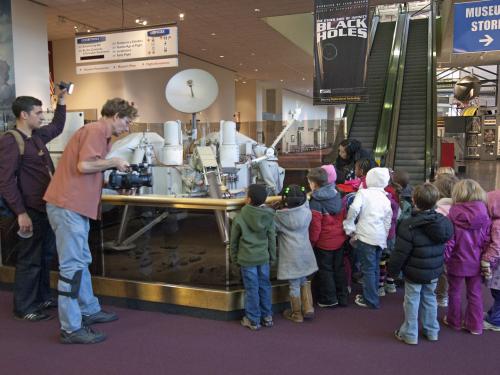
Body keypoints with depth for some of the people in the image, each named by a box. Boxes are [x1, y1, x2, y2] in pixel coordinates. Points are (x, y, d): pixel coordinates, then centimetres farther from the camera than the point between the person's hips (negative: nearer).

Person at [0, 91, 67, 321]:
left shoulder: (38, 136, 10)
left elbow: (57, 127, 32)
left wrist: (61, 102, 21)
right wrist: (21, 213, -23)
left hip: (47, 207, 9)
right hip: (31, 210, -9)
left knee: (46, 255, 17)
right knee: (30, 259, 1)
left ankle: (42, 298, 31)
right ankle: (24, 308, 14)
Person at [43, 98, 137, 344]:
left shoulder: (102, 135, 19)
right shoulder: (95, 131, -11)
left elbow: (92, 169, 14)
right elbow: (84, 166, -22)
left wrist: (113, 168, 5)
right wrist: (113, 162, -10)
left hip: (76, 206, 11)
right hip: (68, 206, -11)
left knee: (81, 261, 18)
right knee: (72, 266, -6)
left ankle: (89, 311, 31)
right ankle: (71, 328, 1)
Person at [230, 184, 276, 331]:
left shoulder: (240, 218, -14)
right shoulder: (269, 217, -8)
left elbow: (234, 240, -4)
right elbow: (272, 239, 0)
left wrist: (234, 257, 10)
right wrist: (272, 257, 13)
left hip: (247, 259, -2)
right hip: (263, 258, 3)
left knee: (252, 289, 7)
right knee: (265, 286, 16)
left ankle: (253, 320, 18)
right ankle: (267, 316, 27)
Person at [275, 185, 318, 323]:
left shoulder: (280, 217, -14)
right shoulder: (307, 213, -7)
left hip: (291, 256, -4)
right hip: (304, 253, 4)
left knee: (294, 285, 9)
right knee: (303, 281, 24)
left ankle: (297, 314, 23)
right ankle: (308, 309, 24)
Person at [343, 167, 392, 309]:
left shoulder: (363, 192, -5)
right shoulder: (385, 198, 13)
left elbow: (354, 209, -21)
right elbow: (388, 221, 16)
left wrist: (349, 226, -8)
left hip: (366, 236, -6)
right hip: (380, 238, 6)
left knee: (368, 268, 1)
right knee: (375, 267, 18)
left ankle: (371, 300, 6)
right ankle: (373, 295, 29)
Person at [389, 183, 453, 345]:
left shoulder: (409, 225, -24)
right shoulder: (443, 222, -7)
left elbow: (400, 252, -19)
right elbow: (444, 246, 8)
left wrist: (393, 269, -7)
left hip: (414, 272, -5)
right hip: (434, 271, 5)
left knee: (412, 301, 8)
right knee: (430, 298, 21)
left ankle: (409, 334, 20)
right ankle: (432, 331, 33)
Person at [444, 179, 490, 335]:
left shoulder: (454, 214, -17)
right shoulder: (484, 214, -8)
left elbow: (449, 240, -13)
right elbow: (487, 240, -2)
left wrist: (445, 257, -1)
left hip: (457, 261, -2)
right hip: (476, 262, 3)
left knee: (455, 292, 15)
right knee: (475, 293, 15)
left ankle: (454, 321, 30)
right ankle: (475, 325, 24)